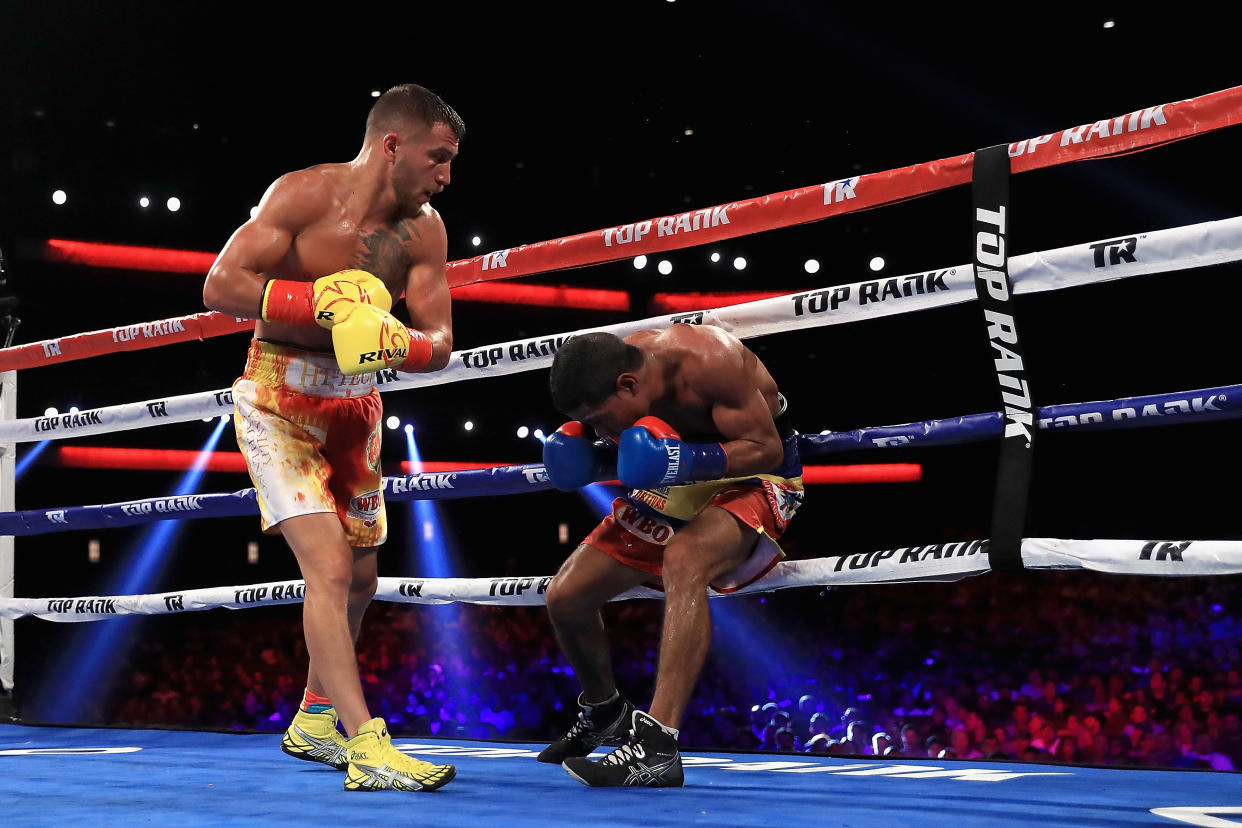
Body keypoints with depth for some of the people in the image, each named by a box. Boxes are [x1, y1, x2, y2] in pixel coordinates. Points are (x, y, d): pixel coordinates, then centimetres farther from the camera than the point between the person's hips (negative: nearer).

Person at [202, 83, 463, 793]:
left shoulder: (424, 229, -3)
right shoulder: (303, 194, -17)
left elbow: (440, 342, -3)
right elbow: (220, 288, -22)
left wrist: (395, 344, -26)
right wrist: (326, 298, -31)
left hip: (356, 403, 6)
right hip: (279, 398, -6)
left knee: (359, 577, 14)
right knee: (328, 564, -18)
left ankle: (315, 719, 35)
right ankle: (366, 745, -19)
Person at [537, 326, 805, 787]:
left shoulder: (708, 361, -31)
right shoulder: (610, 375, -11)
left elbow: (767, 449, -25)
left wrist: (687, 459, -38)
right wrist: (588, 459, -14)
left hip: (752, 474, -7)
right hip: (676, 485, 7)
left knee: (684, 559, -40)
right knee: (565, 597, 3)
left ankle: (657, 746, -44)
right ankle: (603, 714, 34)